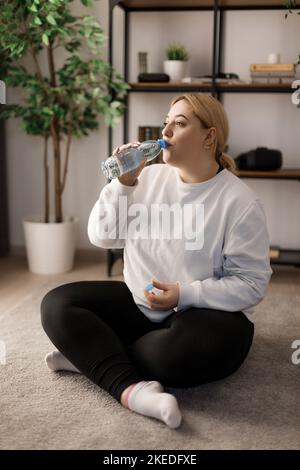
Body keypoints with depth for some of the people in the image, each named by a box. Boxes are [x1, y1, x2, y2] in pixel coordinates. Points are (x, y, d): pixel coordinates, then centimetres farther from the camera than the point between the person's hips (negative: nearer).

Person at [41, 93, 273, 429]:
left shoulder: (240, 201, -11)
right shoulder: (149, 177, 4)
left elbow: (252, 283, -13)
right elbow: (102, 237, 1)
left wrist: (185, 295, -23)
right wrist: (122, 184, -12)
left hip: (207, 314, -5)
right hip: (139, 304, 5)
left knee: (185, 349, -39)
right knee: (57, 304, -12)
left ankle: (89, 354, -14)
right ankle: (132, 388, -30)